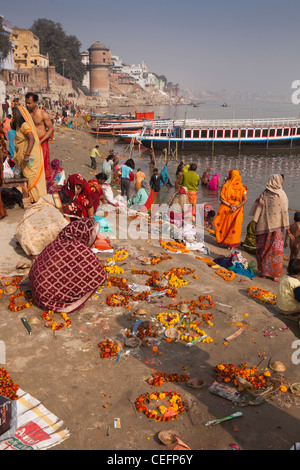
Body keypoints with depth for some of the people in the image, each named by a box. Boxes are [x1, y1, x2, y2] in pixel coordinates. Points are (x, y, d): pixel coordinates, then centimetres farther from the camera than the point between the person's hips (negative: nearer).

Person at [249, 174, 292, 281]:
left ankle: (263, 271, 21)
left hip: (264, 226, 3)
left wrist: (256, 225, 12)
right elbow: (284, 212, -8)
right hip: (276, 227, -3)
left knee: (263, 248, 13)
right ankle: (275, 274, 11)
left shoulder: (264, 194, 1)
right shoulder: (281, 194, -8)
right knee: (276, 251, 6)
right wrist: (288, 230, -5)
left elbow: (258, 209, 1)